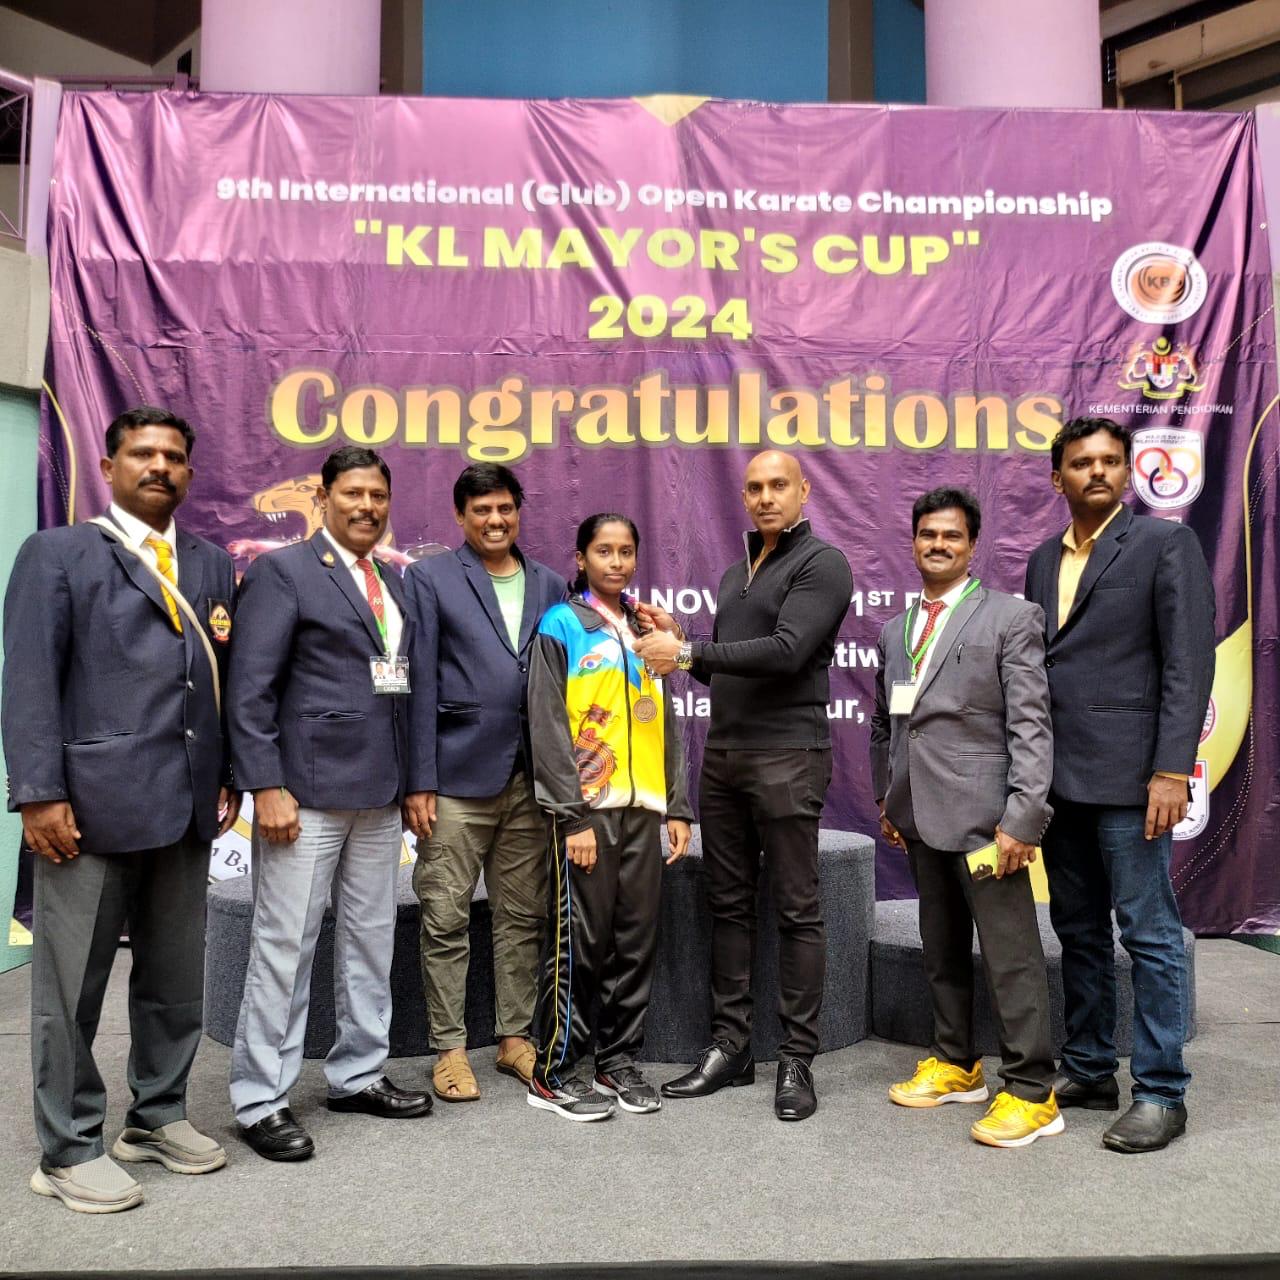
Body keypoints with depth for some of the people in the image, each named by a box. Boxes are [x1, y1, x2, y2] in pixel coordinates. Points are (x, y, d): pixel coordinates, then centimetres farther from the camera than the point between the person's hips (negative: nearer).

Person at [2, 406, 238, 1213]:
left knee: (177, 976, 14)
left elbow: (228, 677, 13)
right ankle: (70, 1150, 20)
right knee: (70, 985, 6)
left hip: (187, 806, 5)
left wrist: (231, 775, 7)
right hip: (92, 800, -4)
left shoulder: (213, 564, 15)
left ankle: (158, 1115, 31)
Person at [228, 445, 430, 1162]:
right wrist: (266, 787, -16)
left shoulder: (394, 584, 15)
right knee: (285, 946, 0)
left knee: (372, 940, 13)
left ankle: (359, 1075, 28)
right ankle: (261, 1101, 13)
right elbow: (251, 690, -10)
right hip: (306, 791, -7)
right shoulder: (284, 571, -4)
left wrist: (410, 781, 9)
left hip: (380, 794, 7)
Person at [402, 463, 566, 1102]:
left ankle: (515, 1037, 25)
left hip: (531, 780, 4)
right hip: (457, 779, -3)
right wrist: (418, 783, -8)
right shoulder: (429, 579, 2)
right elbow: (419, 683, -4)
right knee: (446, 919, 3)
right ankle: (449, 1048, 17)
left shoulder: (549, 585, 12)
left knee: (524, 917, 11)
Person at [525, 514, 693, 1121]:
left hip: (643, 807, 5)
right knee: (579, 944, -1)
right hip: (588, 808, -5)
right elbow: (548, 728, -7)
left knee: (636, 941, 8)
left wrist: (678, 808, 10)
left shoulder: (644, 630, 16)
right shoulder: (561, 626, -1)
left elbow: (667, 725, 16)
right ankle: (553, 1072, 13)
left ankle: (618, 1061, 21)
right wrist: (573, 818, -13)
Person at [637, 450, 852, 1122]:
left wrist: (687, 652, -15)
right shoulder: (736, 573, 19)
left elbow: (786, 652, -18)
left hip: (786, 756, -7)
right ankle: (730, 1046, 19)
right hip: (723, 754, 7)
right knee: (729, 904, 10)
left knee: (797, 909, 0)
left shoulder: (821, 563, -5)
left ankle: (797, 1060, 9)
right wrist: (678, 641, 4)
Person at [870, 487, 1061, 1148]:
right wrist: (886, 799, 13)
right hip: (921, 816, 6)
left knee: (1011, 955, -2)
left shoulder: (1010, 617, -3)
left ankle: (1031, 1093, 9)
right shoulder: (894, 630, 15)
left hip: (983, 814, -6)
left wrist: (1022, 817, -16)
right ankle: (956, 1064, 30)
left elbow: (1031, 724, -10)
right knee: (941, 949, 16)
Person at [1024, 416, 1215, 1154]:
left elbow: (1189, 665, -9)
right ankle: (1089, 1070, 25)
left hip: (1128, 776, -6)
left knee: (1150, 935, 1)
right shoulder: (1044, 560, 15)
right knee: (1079, 932, 13)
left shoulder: (1165, 543, -2)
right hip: (1059, 779, 6)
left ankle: (1162, 1093, 12)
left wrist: (1171, 769, -16)